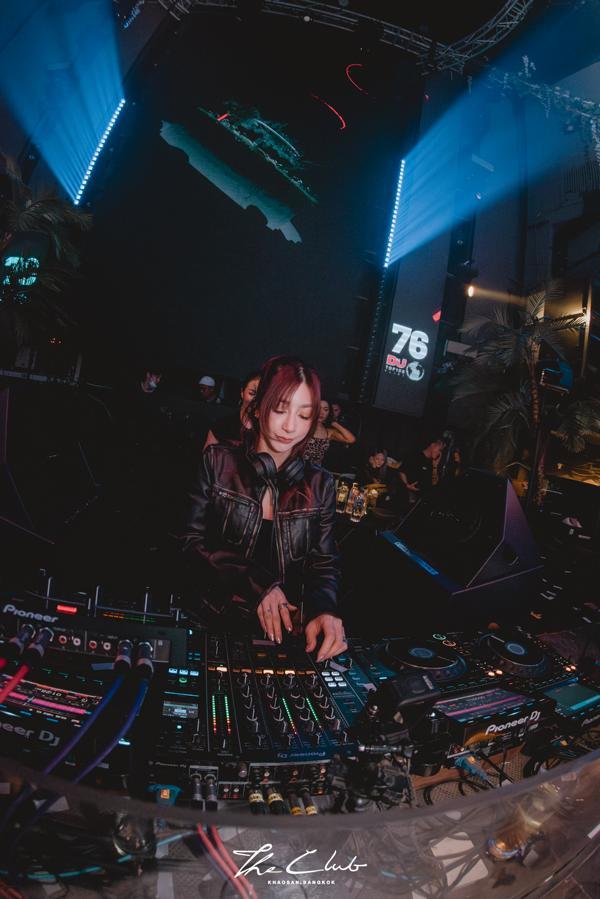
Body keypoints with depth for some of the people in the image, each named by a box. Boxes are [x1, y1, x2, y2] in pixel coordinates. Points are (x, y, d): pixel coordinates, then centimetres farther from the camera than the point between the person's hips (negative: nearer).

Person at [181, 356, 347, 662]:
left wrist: (324, 608, -17)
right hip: (219, 620, -2)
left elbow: (324, 564, 6)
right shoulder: (218, 462, 0)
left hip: (288, 630, 2)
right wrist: (255, 582, -15)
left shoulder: (319, 485, 6)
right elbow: (193, 541, -1)